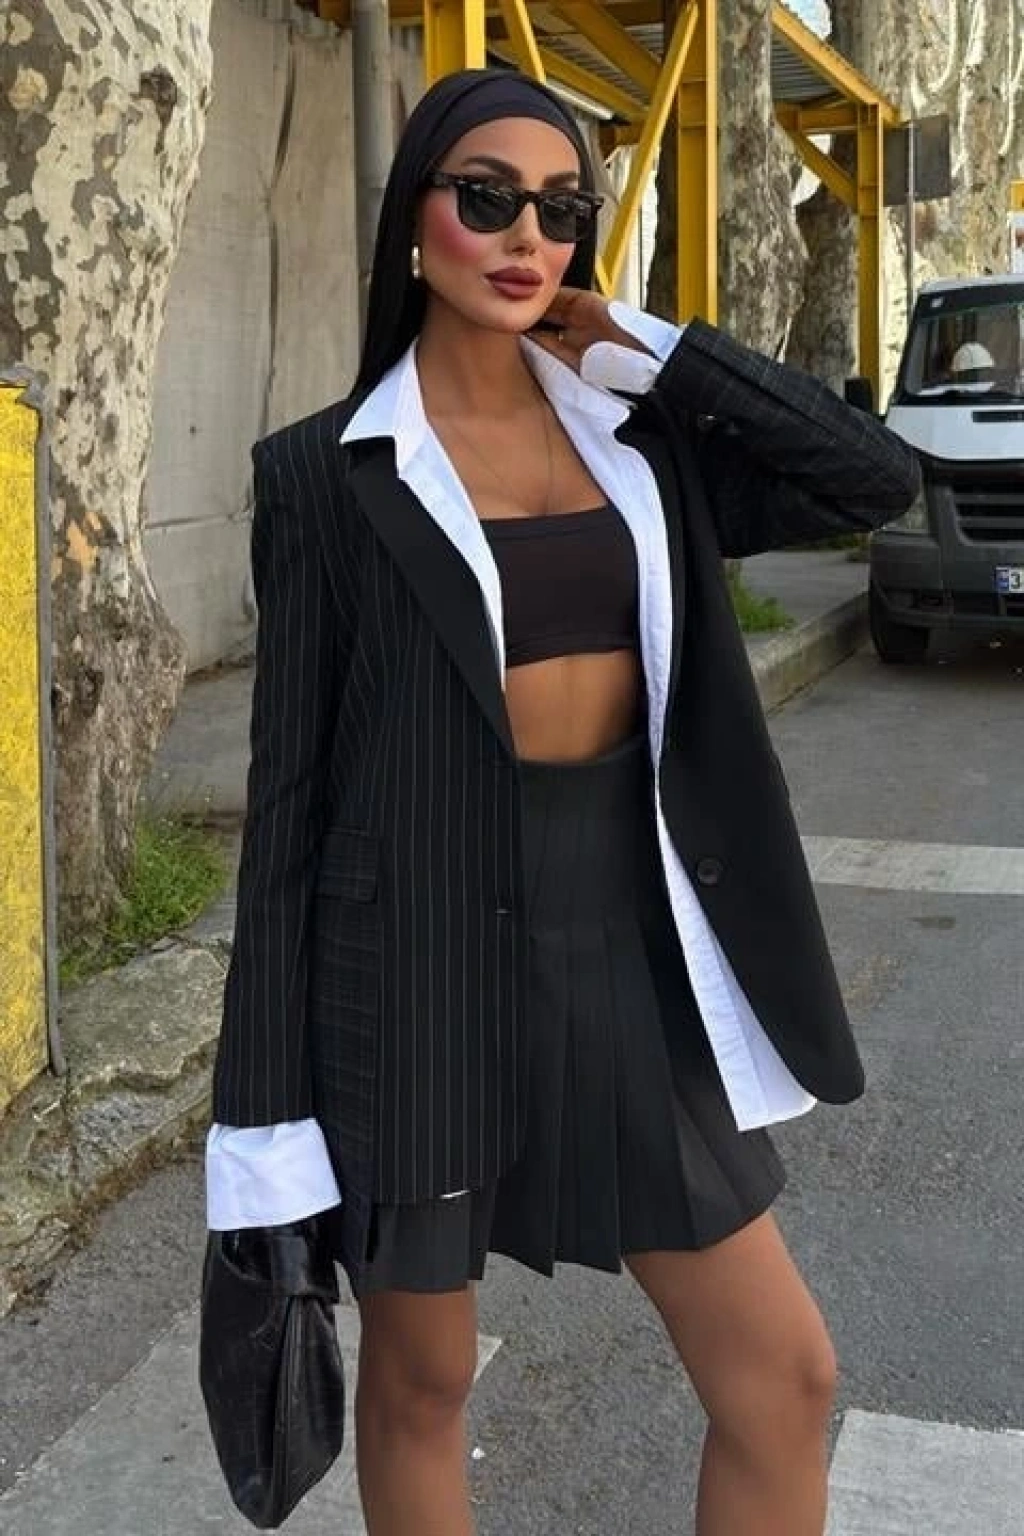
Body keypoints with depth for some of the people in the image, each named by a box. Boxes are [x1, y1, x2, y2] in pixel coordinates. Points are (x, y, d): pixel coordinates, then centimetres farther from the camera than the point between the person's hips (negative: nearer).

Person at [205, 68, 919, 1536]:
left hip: (630, 931, 4)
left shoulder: (638, 439, 7)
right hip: (426, 942, -3)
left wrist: (653, 351, -2)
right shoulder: (329, 471, -4)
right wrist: (268, 1098, -6)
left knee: (786, 1378, 9)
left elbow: (878, 479, -1)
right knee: (421, 1377, 13)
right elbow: (292, 779, -4)